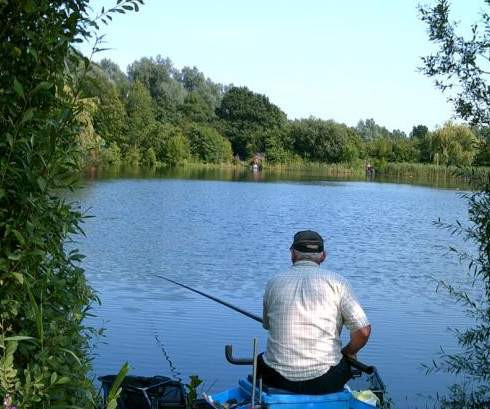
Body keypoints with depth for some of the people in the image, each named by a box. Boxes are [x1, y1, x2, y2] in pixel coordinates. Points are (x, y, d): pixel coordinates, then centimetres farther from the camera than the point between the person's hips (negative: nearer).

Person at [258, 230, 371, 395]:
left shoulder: (274, 283, 3)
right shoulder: (336, 282, -3)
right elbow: (363, 330, -9)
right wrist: (349, 352, 12)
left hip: (279, 380, 1)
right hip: (325, 382, -1)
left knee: (260, 360, 34)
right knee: (347, 362, 31)